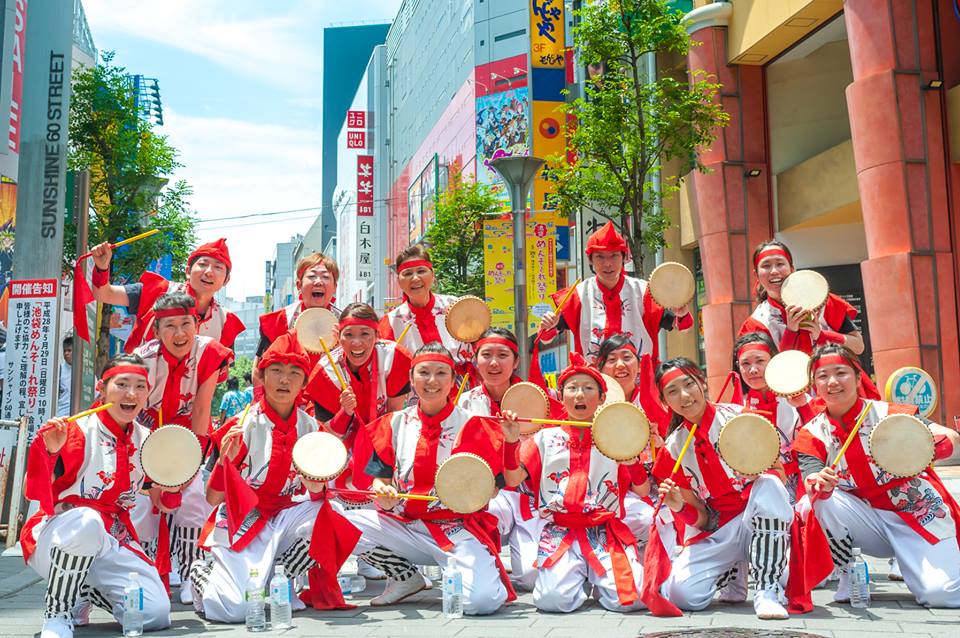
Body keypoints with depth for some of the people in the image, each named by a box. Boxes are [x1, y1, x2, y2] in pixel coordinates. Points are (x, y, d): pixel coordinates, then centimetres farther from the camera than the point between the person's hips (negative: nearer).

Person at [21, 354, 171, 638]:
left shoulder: (146, 440, 5)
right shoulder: (77, 431, -12)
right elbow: (39, 493, -21)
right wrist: (50, 450, -36)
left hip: (111, 543, 5)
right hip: (57, 537, -5)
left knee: (156, 614, -13)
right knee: (87, 520, -41)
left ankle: (84, 593, 18)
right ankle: (56, 614, -17)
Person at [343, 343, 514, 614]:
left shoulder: (472, 426, -2)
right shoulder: (394, 424, 6)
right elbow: (380, 481, 5)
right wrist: (384, 496, -18)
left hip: (458, 528, -4)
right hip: (405, 525, 4)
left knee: (481, 601, -29)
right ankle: (406, 577, 4)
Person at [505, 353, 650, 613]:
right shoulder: (546, 438, 10)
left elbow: (643, 491, 3)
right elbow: (513, 480, 2)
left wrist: (632, 457, -14)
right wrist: (511, 442, -12)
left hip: (607, 532, 1)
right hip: (560, 531, 0)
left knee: (631, 599, -21)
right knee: (553, 598, -25)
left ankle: (598, 579, 13)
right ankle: (578, 574, 10)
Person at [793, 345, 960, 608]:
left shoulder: (887, 413, -10)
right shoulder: (812, 434, -3)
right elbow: (810, 481, -18)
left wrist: (930, 446, -42)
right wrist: (819, 483, -42)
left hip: (919, 515, -2)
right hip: (869, 522, 2)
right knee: (822, 499, -26)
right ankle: (848, 577, -8)